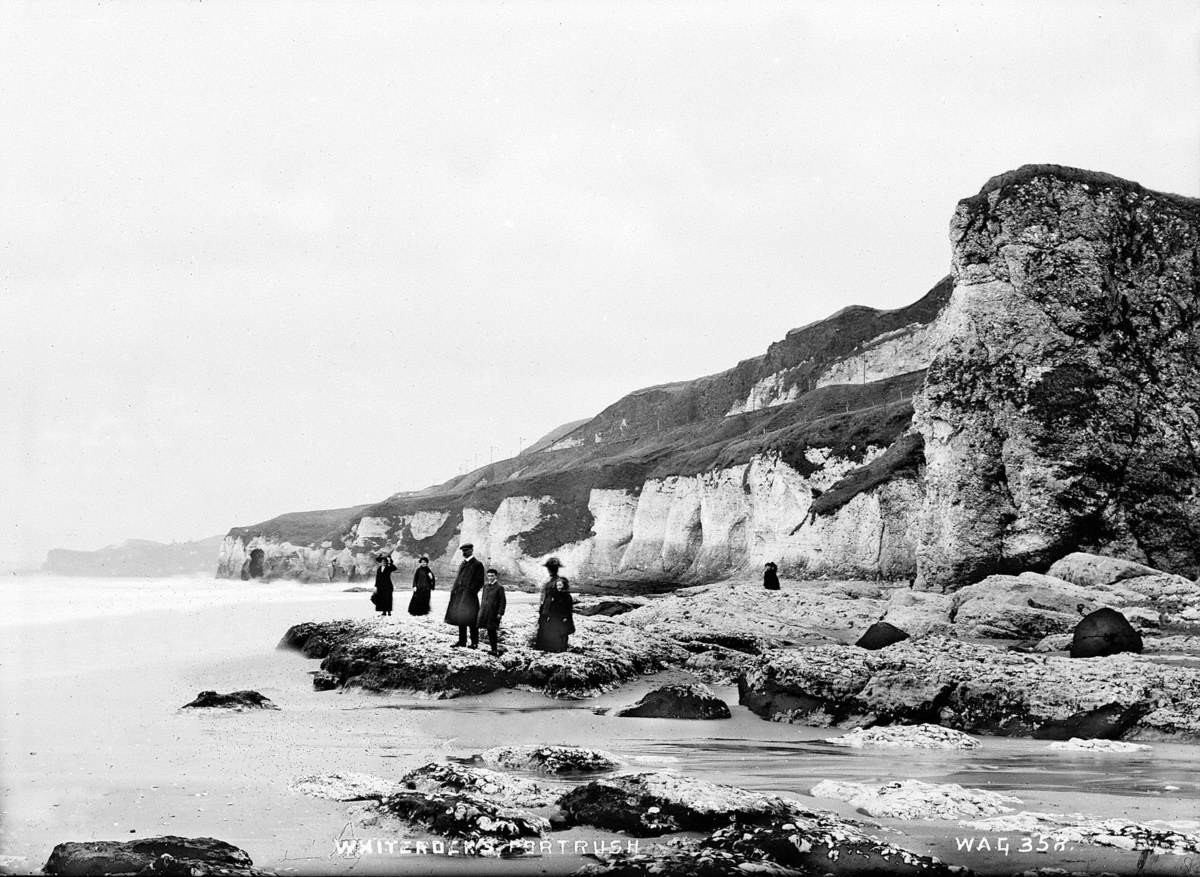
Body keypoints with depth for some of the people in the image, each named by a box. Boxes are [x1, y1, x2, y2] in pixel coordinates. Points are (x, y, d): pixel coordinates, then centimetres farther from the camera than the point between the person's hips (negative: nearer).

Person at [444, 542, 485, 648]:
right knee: (460, 619, 10)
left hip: (469, 596, -8)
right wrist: (454, 589, 9)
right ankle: (462, 641, 17)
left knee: (471, 620, -6)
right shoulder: (462, 564, 16)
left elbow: (479, 581, -10)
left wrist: (472, 591, -16)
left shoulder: (477, 564, -7)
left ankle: (474, 642, -1)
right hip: (459, 595, 8)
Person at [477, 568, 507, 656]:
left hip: (494, 613, -6)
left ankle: (495, 650, -2)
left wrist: (500, 613, -12)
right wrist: (481, 610, 16)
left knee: (493, 631, -7)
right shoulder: (485, 586, 11)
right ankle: (493, 649, 18)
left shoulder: (499, 587, -8)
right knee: (489, 630, 9)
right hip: (485, 612, 6)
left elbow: (503, 601, -8)